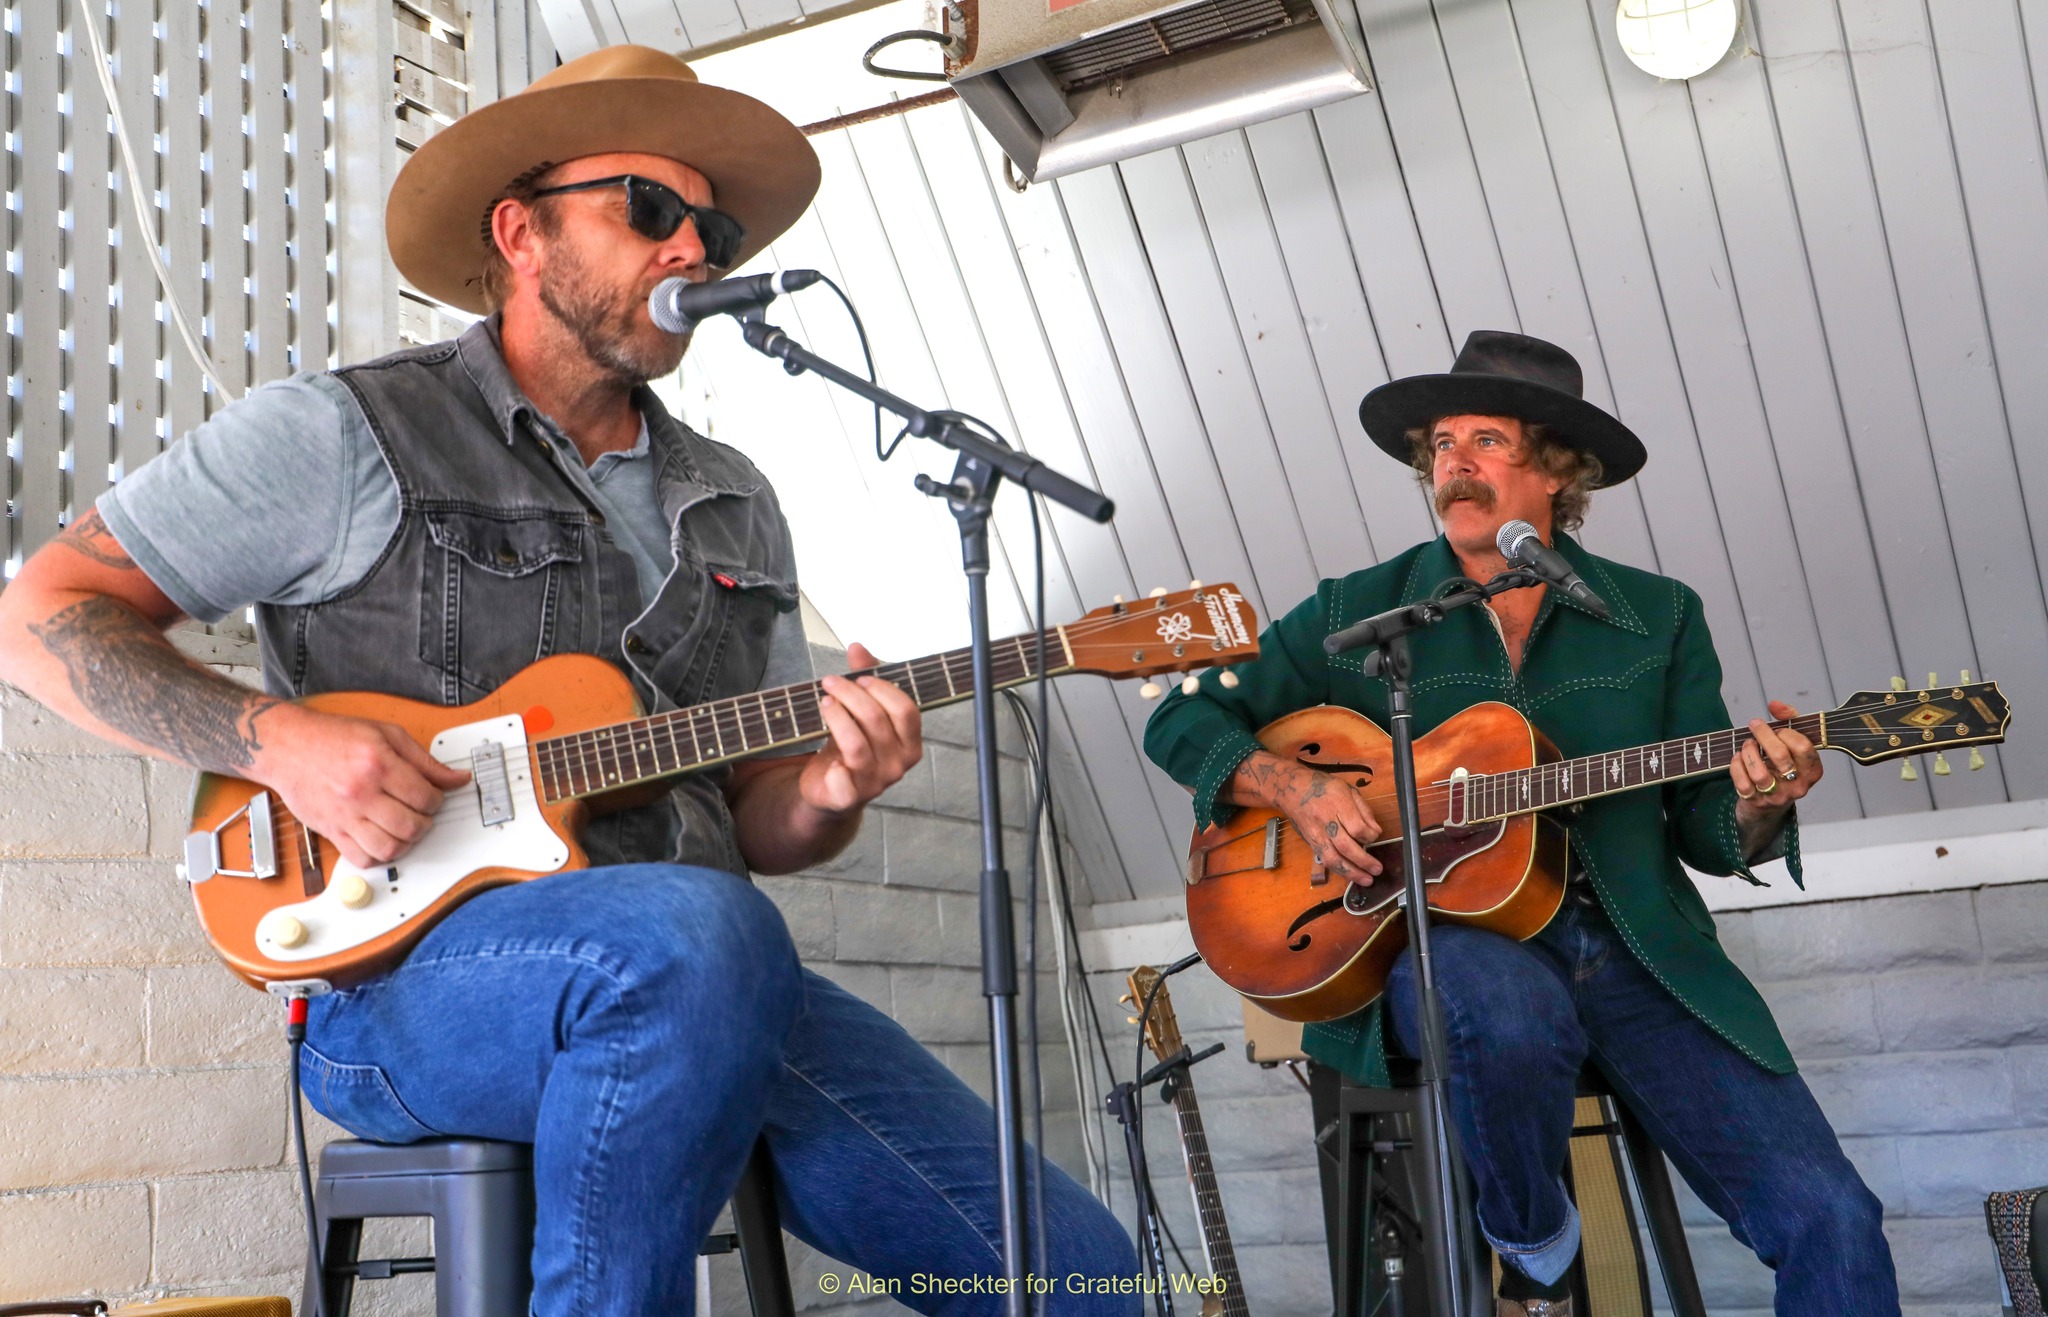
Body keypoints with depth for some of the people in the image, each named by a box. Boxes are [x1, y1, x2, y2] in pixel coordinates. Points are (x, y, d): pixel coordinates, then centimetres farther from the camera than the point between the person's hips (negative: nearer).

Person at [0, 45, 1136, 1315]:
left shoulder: (735, 507, 19)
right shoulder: (347, 434, 2)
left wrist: (826, 792, -6)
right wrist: (277, 737, -14)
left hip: (699, 985, 4)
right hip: (405, 969, -4)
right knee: (704, 931, -39)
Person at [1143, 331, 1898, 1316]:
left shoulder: (1657, 617, 12)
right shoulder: (1360, 614, 8)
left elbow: (1701, 829, 11)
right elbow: (1183, 720, 10)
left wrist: (1756, 810, -13)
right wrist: (1295, 789, -9)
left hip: (1634, 950, 1)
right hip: (1443, 937, -1)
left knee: (1828, 1218, -18)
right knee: (1512, 1010, -37)